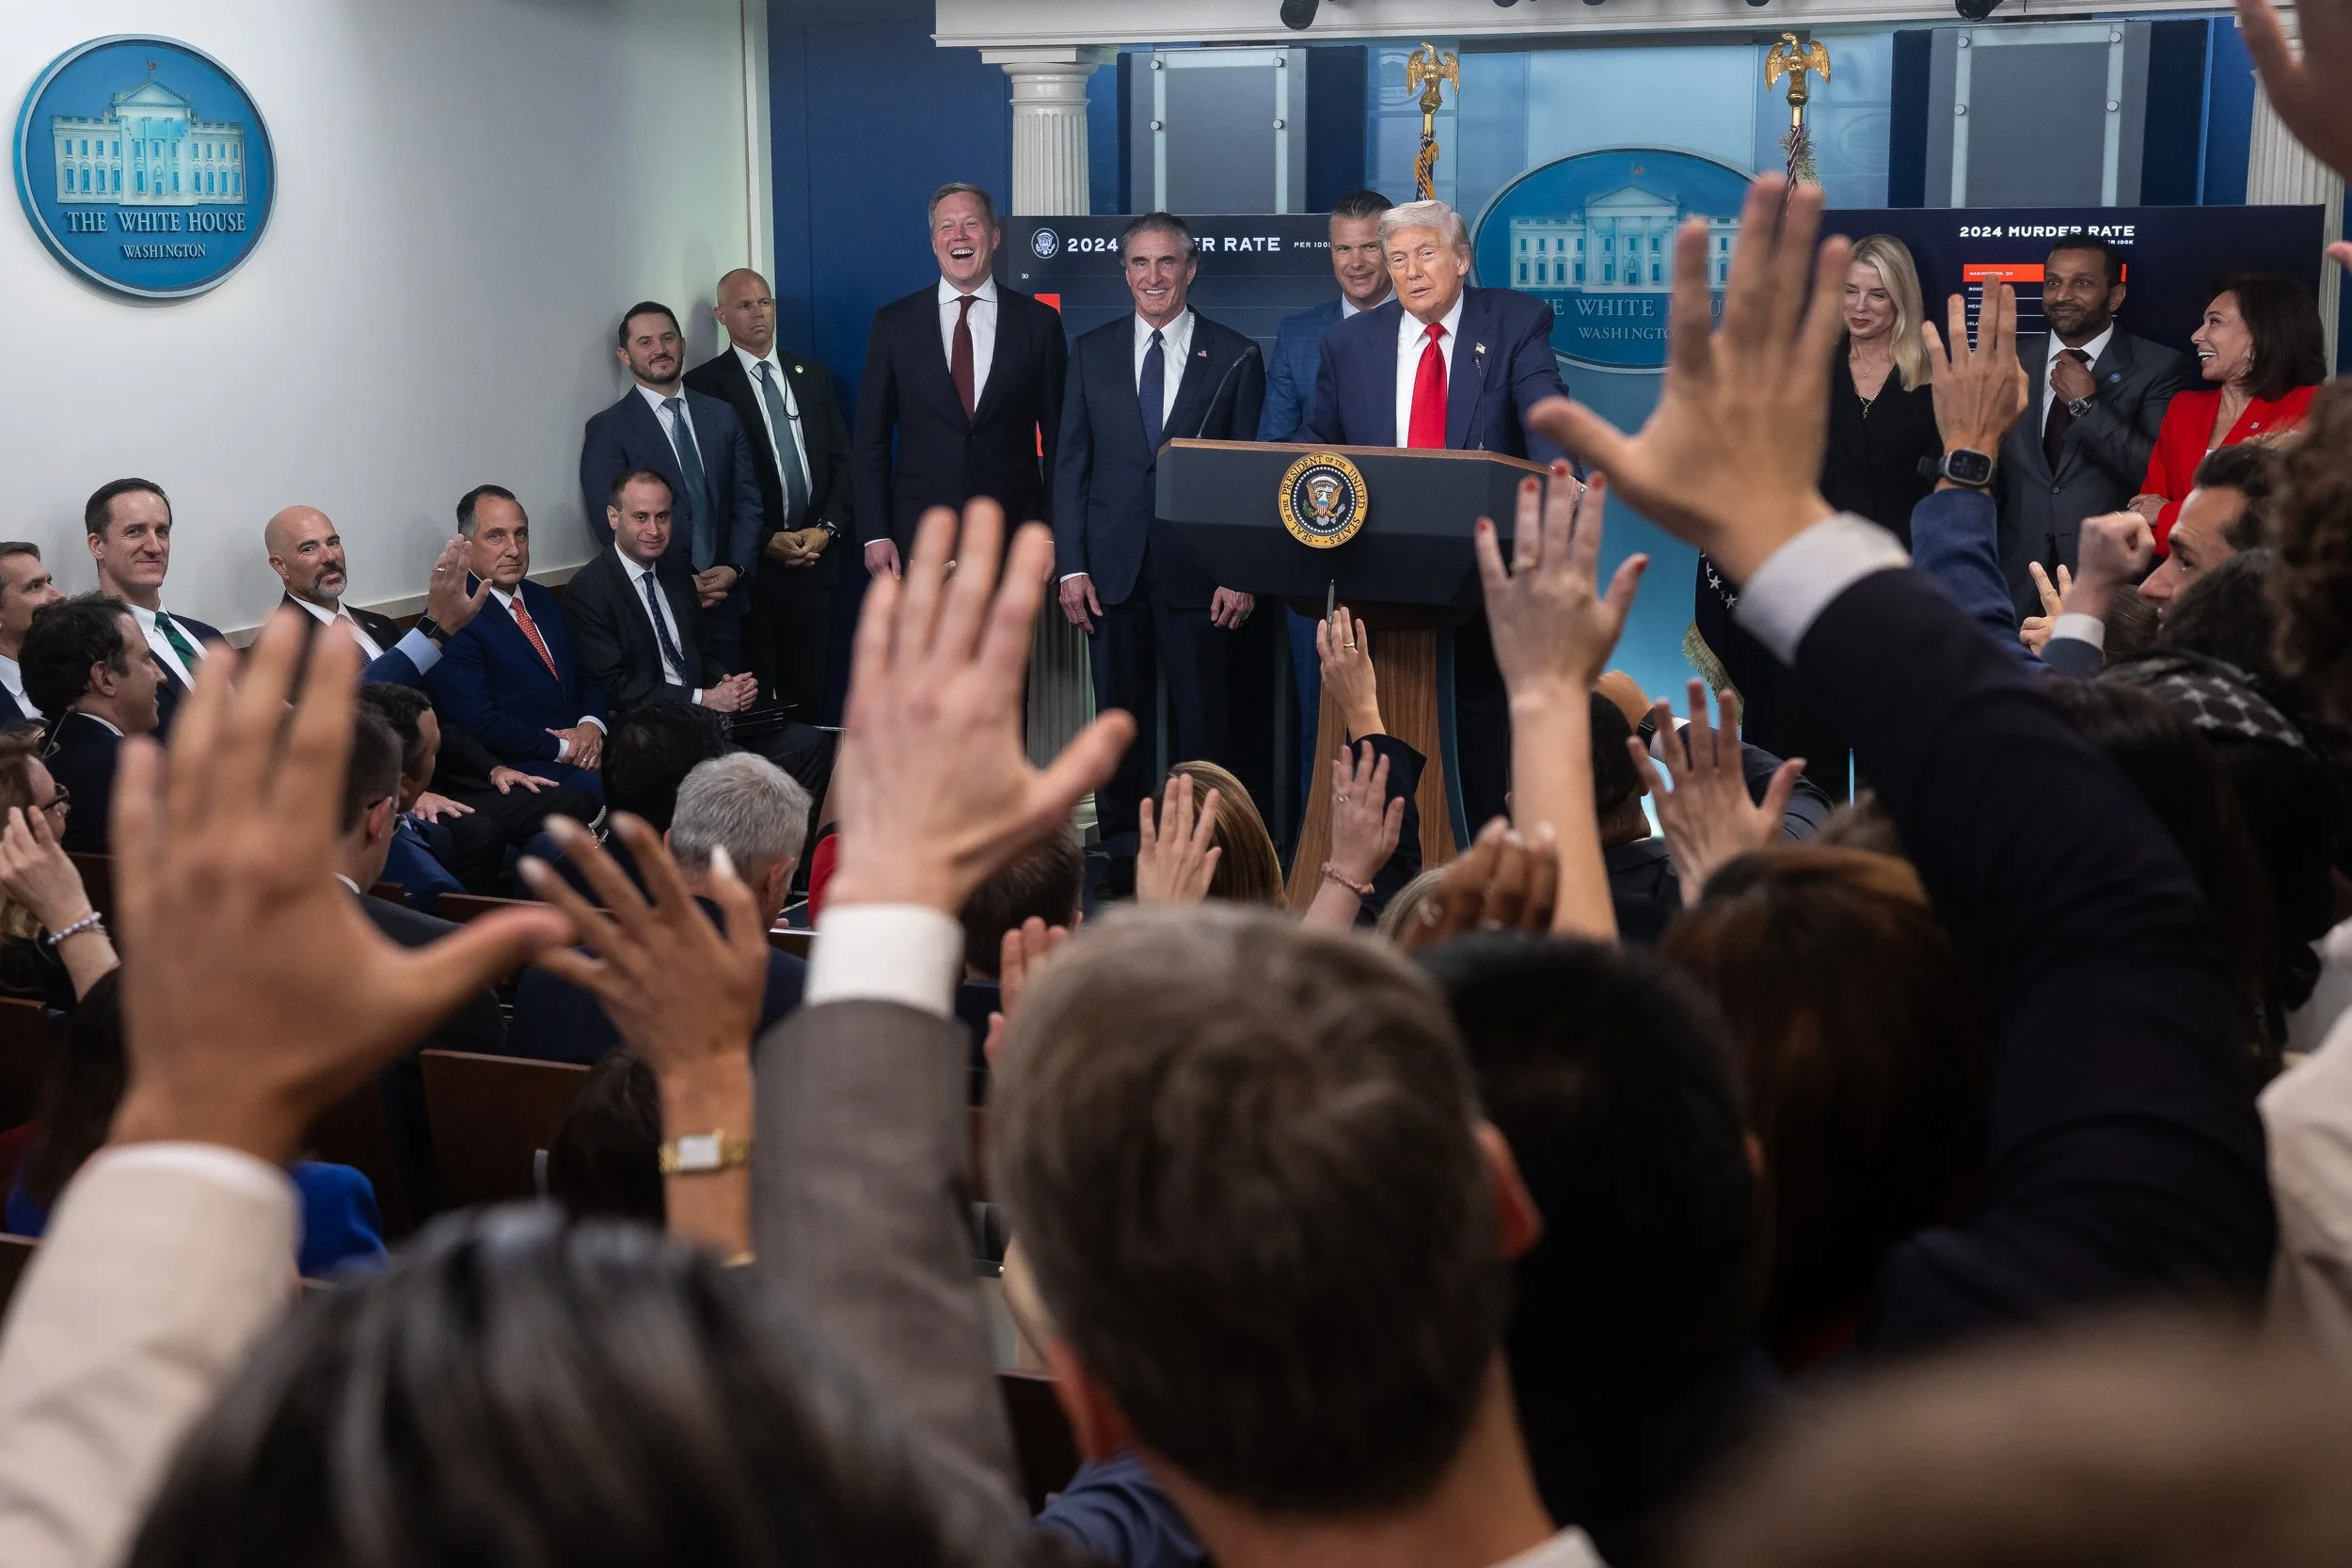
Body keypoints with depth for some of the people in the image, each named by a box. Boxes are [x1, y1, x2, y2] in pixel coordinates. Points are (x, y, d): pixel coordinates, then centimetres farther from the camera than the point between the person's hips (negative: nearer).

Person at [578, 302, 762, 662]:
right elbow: (611, 525, -8)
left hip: (725, 604, 4)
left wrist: (736, 568, -7)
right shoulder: (607, 429, -2)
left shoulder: (723, 416, 11)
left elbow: (747, 500, 9)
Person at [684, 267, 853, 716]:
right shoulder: (704, 385, -1)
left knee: (810, 694, 4)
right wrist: (767, 541, -11)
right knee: (752, 699, -3)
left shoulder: (813, 375, 14)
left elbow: (842, 460, 13)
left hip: (817, 557, 4)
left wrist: (828, 528, -2)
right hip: (751, 564, -4)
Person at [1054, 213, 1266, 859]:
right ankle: (1120, 848, 17)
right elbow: (1070, 464, 8)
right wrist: (1071, 566, 0)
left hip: (1198, 568, -2)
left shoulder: (1235, 357, 3)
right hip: (1113, 568, 2)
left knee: (1201, 720, 0)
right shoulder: (1091, 352, 10)